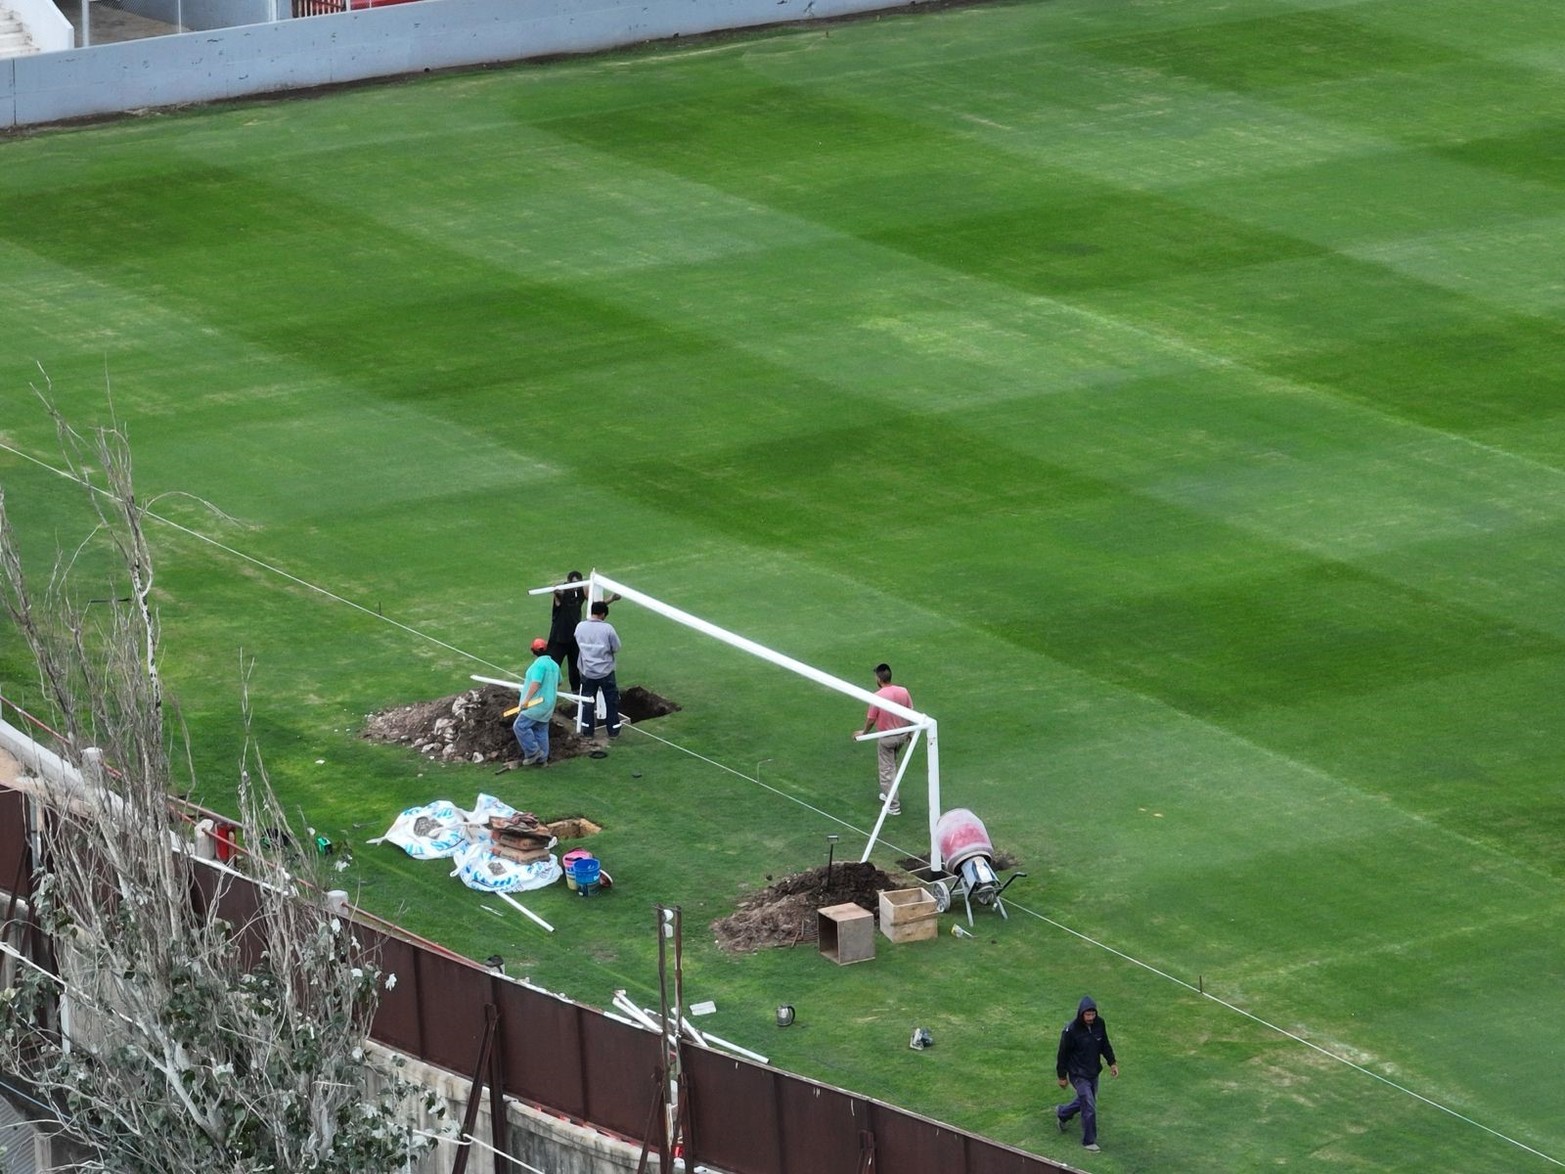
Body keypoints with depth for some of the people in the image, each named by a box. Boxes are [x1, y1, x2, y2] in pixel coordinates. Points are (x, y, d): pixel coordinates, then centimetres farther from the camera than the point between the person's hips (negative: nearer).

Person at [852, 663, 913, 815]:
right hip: (902, 735, 6)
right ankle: (889, 794, 40)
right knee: (892, 765, 27)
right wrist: (910, 732, 17)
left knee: (886, 771, 7)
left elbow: (871, 719, -15)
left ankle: (894, 806, 11)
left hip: (886, 738, -6)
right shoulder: (903, 692, -9)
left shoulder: (877, 697, -24)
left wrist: (864, 733, 5)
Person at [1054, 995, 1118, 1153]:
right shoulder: (1071, 1030, -24)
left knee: (1086, 1101, 22)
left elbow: (1105, 1045, 10)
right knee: (1089, 1107, -7)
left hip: (1093, 1073, 6)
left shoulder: (1099, 1024, -8)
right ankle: (1089, 1141, 8)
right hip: (1078, 1075, -6)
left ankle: (1062, 1113, 49)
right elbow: (1063, 1055, -14)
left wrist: (1112, 1063, 4)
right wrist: (1062, 1076, -8)